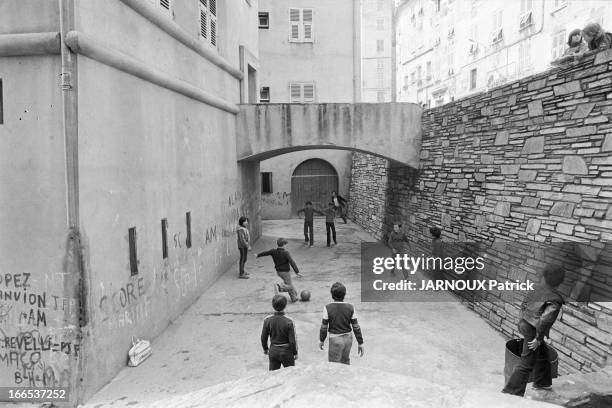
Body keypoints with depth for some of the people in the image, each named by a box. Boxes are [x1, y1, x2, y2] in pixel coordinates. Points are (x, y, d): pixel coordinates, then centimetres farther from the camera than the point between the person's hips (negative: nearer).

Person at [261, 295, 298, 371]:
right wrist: (295, 352, 1)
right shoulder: (289, 322, -22)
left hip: (273, 351, 3)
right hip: (286, 351, -3)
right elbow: (292, 340, -15)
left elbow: (263, 337, -3)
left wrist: (265, 349, 15)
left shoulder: (267, 320, -13)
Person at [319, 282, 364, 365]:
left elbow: (324, 327, -9)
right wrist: (360, 343, 5)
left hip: (335, 339, -3)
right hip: (348, 338, 4)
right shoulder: (350, 308, -10)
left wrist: (321, 340, 7)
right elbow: (356, 327, -5)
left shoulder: (328, 308, -16)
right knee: (346, 362, 25)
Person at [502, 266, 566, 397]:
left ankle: (541, 382, 46)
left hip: (524, 324, 8)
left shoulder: (539, 289, 2)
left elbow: (524, 304, 12)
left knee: (543, 354, 28)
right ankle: (512, 391, 6)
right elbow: (545, 320, -28)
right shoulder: (555, 300, -21)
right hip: (533, 331, -8)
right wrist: (538, 338, -18)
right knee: (526, 364, 2)